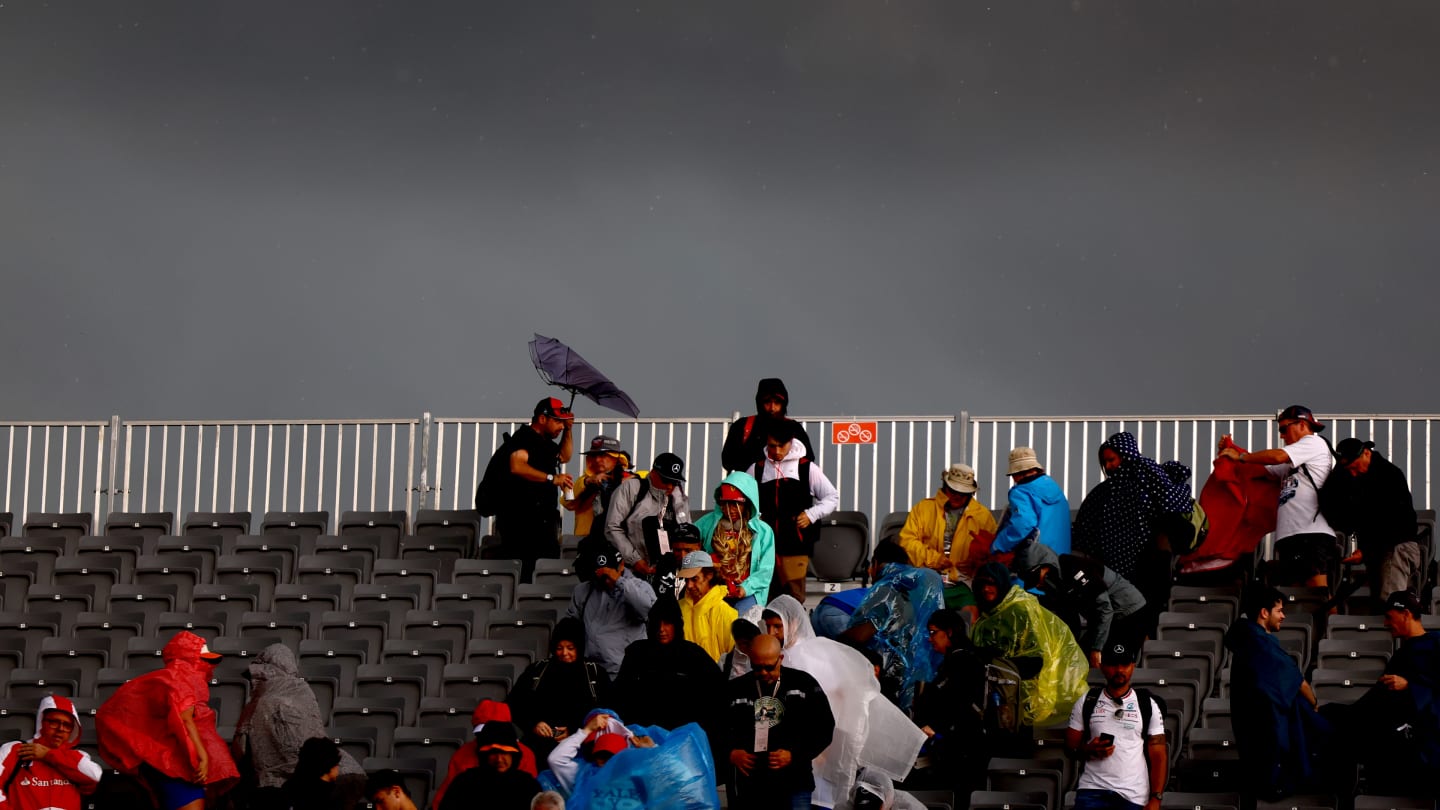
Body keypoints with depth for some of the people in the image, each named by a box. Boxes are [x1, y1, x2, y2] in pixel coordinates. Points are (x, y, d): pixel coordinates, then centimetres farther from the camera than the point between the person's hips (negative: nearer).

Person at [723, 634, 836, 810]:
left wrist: (795, 755, -11)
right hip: (750, 785, 2)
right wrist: (730, 753, -8)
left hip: (794, 784, -2)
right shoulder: (735, 690, 6)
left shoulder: (804, 684, 2)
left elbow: (824, 729, 2)